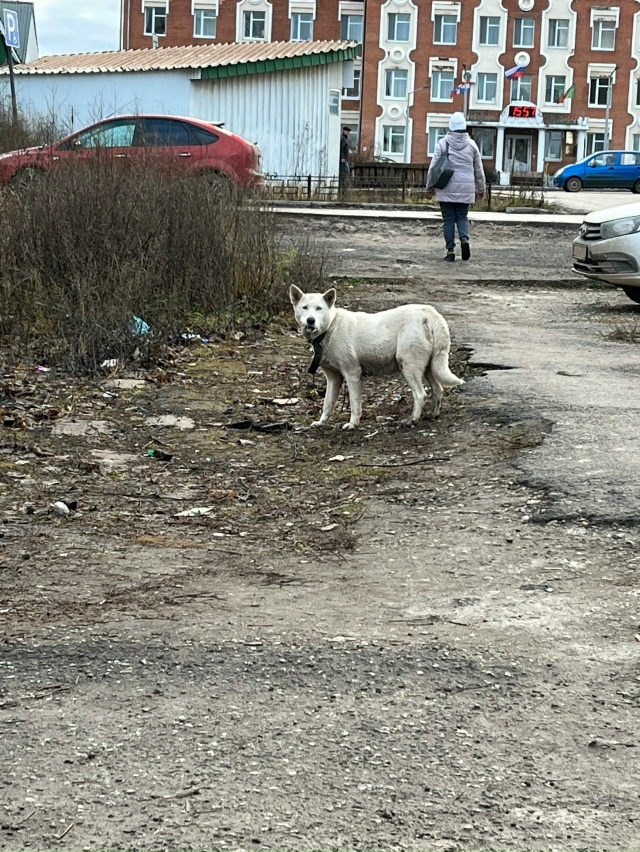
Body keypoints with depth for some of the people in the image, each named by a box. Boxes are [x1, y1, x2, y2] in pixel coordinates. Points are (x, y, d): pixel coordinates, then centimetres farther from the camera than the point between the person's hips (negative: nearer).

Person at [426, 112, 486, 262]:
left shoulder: (443, 143, -3)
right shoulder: (471, 144, 4)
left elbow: (433, 166, -2)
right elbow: (479, 169, 10)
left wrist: (430, 186, 9)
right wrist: (481, 189, 20)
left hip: (447, 188, -2)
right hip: (465, 189, 2)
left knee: (448, 219, 4)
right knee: (462, 217, 13)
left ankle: (450, 250, 1)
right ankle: (464, 239, -14)